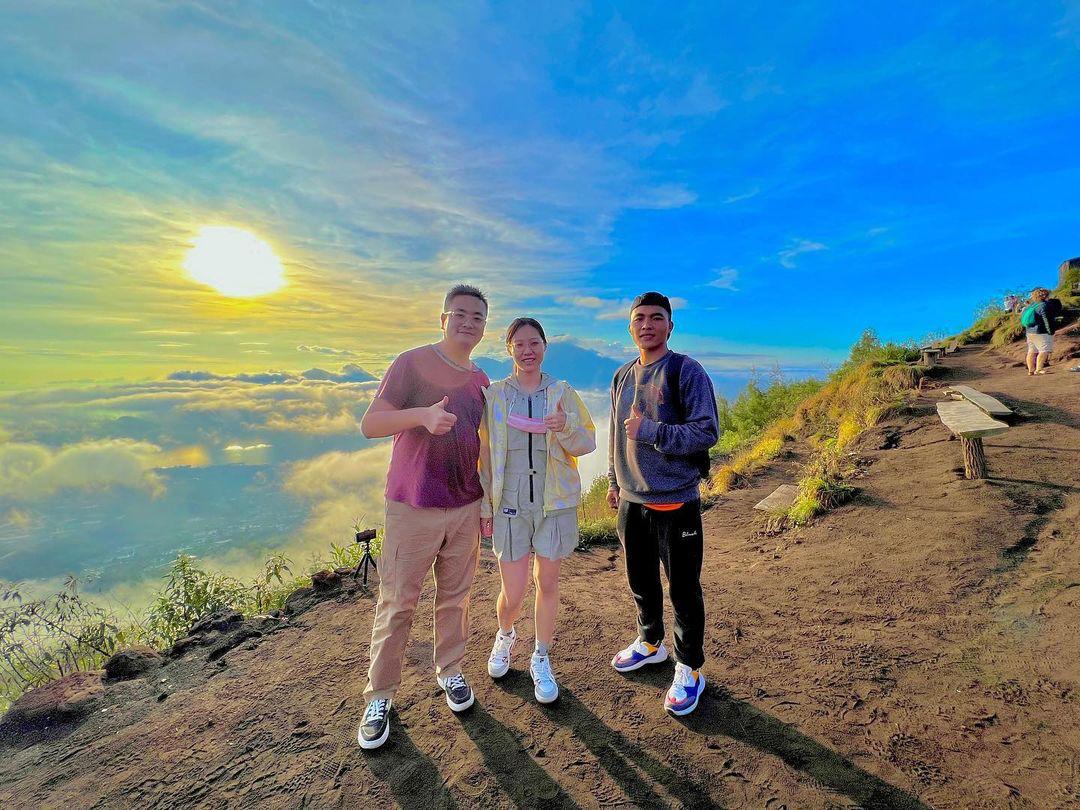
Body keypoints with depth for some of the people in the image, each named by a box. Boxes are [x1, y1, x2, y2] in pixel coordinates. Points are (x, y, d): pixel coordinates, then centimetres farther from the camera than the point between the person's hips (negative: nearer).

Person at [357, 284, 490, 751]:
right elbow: (369, 425, -13)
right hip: (413, 509, -4)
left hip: (466, 509, 4)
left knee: (455, 598, 14)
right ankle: (379, 696, 25)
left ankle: (449, 671, 35)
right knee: (397, 604, 5)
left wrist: (490, 501, 12)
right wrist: (423, 415, -31)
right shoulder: (411, 364, -6)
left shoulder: (480, 380, 9)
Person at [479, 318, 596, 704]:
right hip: (510, 504, 0)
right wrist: (484, 504, 1)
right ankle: (504, 635, 42)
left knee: (547, 583, 12)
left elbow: (587, 444, 1)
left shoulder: (563, 393, 1)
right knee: (513, 594, 6)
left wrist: (566, 427, -20)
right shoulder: (494, 394, 0)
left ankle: (541, 661, 36)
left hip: (555, 502, 1)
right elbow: (484, 454, 3)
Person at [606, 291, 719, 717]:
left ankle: (689, 670, 30)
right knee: (641, 581, 20)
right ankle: (650, 643, 44)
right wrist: (614, 480, 18)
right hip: (631, 501, 6)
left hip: (675, 503, -6)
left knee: (683, 590, 8)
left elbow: (707, 432, -15)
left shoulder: (686, 371, -9)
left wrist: (650, 432, -22)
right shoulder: (622, 377, 10)